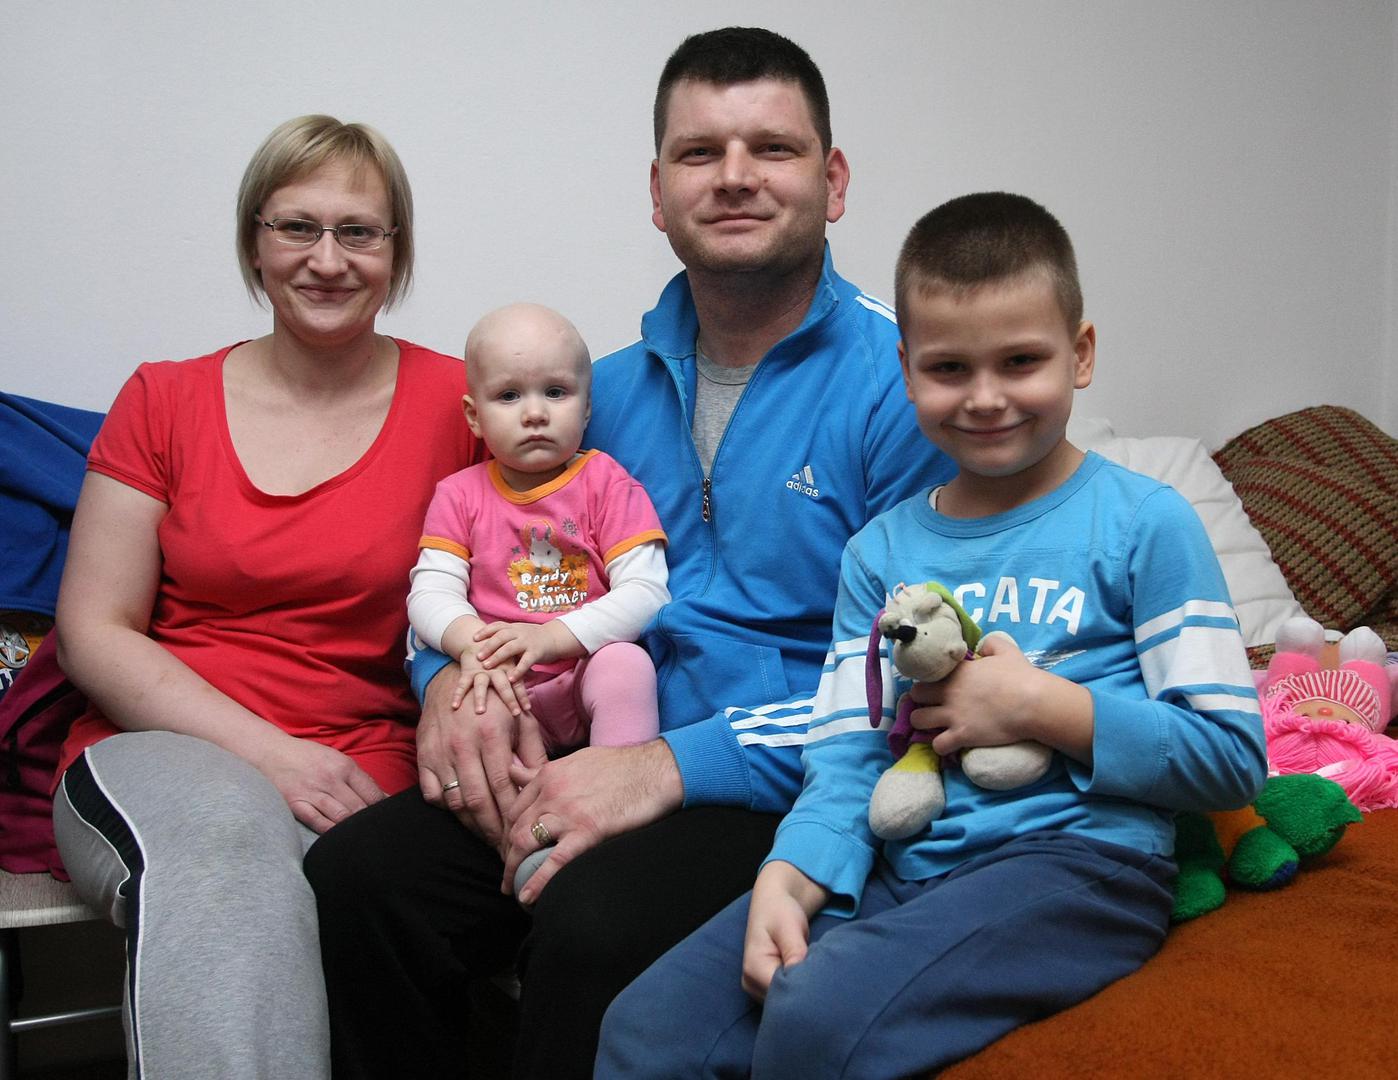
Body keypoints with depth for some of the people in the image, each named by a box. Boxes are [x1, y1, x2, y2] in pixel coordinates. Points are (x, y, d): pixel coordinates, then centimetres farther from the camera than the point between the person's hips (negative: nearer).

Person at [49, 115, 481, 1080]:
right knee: (223, 830, -36)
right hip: (157, 753, 1)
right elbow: (93, 634, 4)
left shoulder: (454, 402, 6)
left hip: (356, 776, 0)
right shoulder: (164, 401, 9)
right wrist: (265, 751, -11)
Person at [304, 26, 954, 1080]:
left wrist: (677, 764, -21)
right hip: (618, 769, 5)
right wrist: (452, 677, -2)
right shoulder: (612, 388, 14)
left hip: (801, 794, -5)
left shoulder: (906, 380, -6)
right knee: (355, 872, -18)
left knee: (593, 922, -34)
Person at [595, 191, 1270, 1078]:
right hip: (898, 865, 5)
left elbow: (1233, 758, -4)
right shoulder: (881, 552, 14)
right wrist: (788, 881, -12)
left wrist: (1042, 706, -12)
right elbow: (847, 755, 7)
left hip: (1077, 860, -4)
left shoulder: (1142, 523, 0)